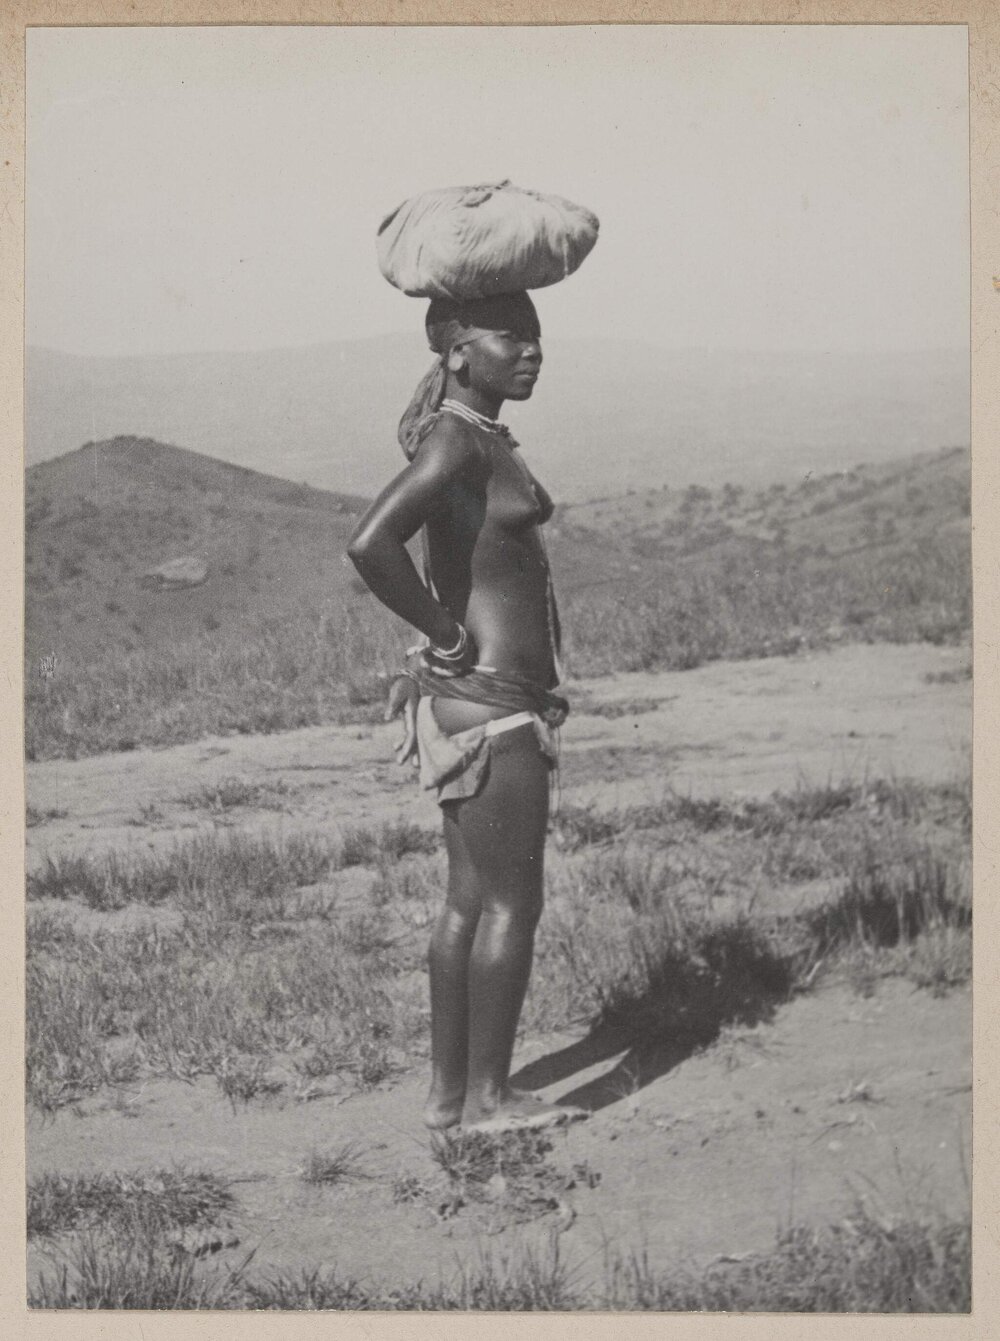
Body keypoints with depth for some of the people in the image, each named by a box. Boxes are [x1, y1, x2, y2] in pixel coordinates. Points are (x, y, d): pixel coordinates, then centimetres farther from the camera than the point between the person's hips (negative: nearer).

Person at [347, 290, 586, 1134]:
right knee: (512, 905, -1)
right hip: (491, 707, -10)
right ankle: (488, 1097, 9)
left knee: (471, 902, 14)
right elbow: (372, 543, -32)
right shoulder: (457, 444, -17)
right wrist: (447, 636, -22)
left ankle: (448, 1091, 22)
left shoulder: (477, 436, 12)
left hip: (481, 705, 10)